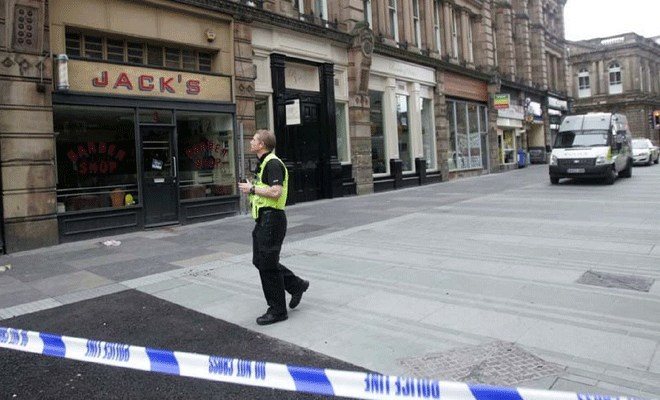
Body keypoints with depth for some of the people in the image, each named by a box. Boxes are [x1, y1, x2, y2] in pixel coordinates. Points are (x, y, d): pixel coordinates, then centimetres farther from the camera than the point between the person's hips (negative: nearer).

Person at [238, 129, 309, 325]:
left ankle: (277, 311, 11)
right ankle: (296, 285, 27)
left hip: (272, 219, -11)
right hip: (263, 219, 11)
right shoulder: (264, 163, 18)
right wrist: (252, 189, 12)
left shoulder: (272, 163, -16)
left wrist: (252, 189, -17)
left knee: (267, 264, -3)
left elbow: (276, 192, -27)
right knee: (260, 260, 16)